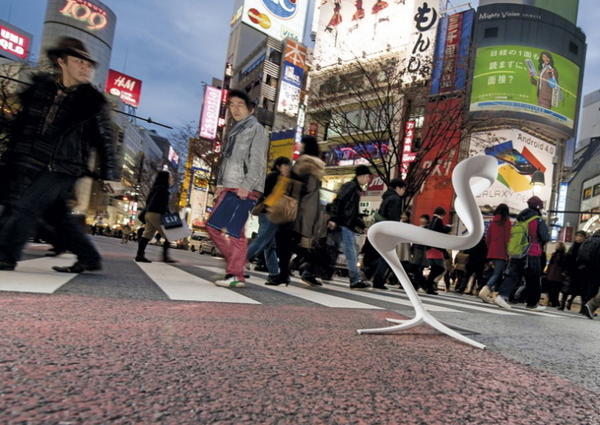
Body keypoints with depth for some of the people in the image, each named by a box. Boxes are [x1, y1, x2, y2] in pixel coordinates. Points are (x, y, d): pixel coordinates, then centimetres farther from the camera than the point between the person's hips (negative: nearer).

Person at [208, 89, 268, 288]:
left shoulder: (256, 129, 1)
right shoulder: (234, 131, 26)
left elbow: (257, 160, -10)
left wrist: (246, 186, -20)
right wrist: (220, 184, 13)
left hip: (244, 189, -8)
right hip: (228, 187, 9)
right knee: (213, 226, 5)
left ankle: (236, 275, -3)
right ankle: (235, 262, 13)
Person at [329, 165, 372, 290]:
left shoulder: (356, 189, 22)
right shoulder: (350, 186, -7)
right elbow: (338, 202, -18)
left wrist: (360, 225, 18)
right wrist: (334, 219, -26)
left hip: (350, 225, 10)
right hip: (344, 224, -10)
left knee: (353, 254, 11)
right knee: (351, 253, -9)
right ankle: (356, 280, -8)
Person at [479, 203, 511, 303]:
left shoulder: (493, 222, 10)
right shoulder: (506, 222, -3)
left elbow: (488, 238, 12)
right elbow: (507, 238, -6)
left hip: (492, 252, 5)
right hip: (502, 252, -5)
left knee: (496, 273, 13)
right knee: (497, 274, -8)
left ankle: (492, 295, 8)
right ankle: (484, 291, -25)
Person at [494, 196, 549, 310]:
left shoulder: (518, 220, 9)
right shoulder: (538, 221, -7)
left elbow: (510, 236, 12)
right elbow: (545, 237, -11)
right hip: (532, 255, -4)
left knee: (512, 276, 3)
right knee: (533, 280, 10)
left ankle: (502, 295, -17)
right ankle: (533, 304, 22)